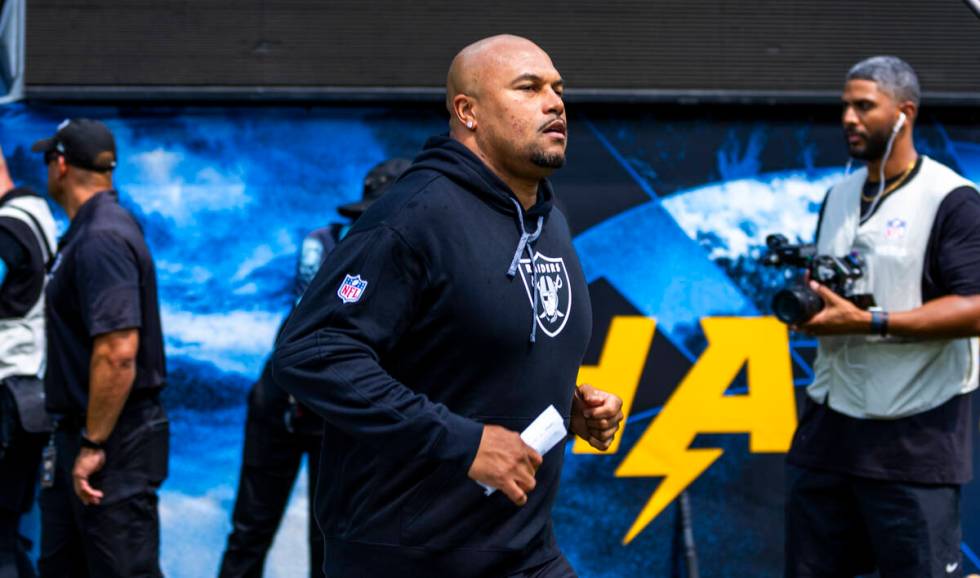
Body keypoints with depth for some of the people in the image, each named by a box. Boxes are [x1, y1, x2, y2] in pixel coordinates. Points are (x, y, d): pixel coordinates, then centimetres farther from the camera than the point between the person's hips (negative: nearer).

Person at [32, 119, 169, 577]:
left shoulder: (101, 239, -20)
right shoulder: (84, 232, 12)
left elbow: (118, 350, -27)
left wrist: (94, 446, -23)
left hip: (113, 439, -10)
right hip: (79, 433, 10)